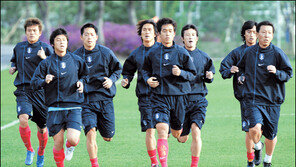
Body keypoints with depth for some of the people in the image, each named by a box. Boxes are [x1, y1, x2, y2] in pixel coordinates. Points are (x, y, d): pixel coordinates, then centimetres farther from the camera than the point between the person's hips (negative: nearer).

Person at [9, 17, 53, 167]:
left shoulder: (45, 48, -1)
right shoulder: (19, 47, 10)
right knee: (23, 119, -23)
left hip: (40, 91, -1)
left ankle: (41, 154, 33)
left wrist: (44, 59, -20)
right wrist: (13, 68, 9)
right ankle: (29, 150, -3)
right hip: (23, 91, 1)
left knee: (42, 128, 6)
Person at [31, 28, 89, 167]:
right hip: (55, 108, 0)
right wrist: (44, 81, -19)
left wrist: (81, 82, -1)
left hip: (73, 107, 0)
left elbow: (85, 75, 20)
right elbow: (34, 82, 1)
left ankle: (70, 146, 22)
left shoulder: (76, 60, 6)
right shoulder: (46, 63, 3)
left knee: (73, 139, -16)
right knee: (58, 143, -1)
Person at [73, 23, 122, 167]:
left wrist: (112, 80, -4)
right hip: (86, 100, -1)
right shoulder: (76, 56, 3)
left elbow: (118, 69, 14)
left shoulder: (105, 52, 2)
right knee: (90, 132, -18)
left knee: (108, 137, 6)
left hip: (105, 98, 1)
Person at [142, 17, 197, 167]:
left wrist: (181, 73, -16)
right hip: (159, 97, 0)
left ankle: (180, 128, 50)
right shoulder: (152, 53, 5)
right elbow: (145, 69, 21)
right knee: (162, 131, -18)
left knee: (176, 134, 12)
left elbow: (193, 74, 4)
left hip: (179, 96, 0)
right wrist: (148, 79, 0)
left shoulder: (182, 52, 1)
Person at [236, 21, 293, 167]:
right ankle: (257, 146, 11)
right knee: (255, 128, -23)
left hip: (272, 100, 0)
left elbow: (288, 74, -1)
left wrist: (276, 72, -19)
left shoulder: (278, 53, -3)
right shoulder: (249, 52, 5)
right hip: (253, 99, 0)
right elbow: (240, 67, 25)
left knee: (271, 135, 9)